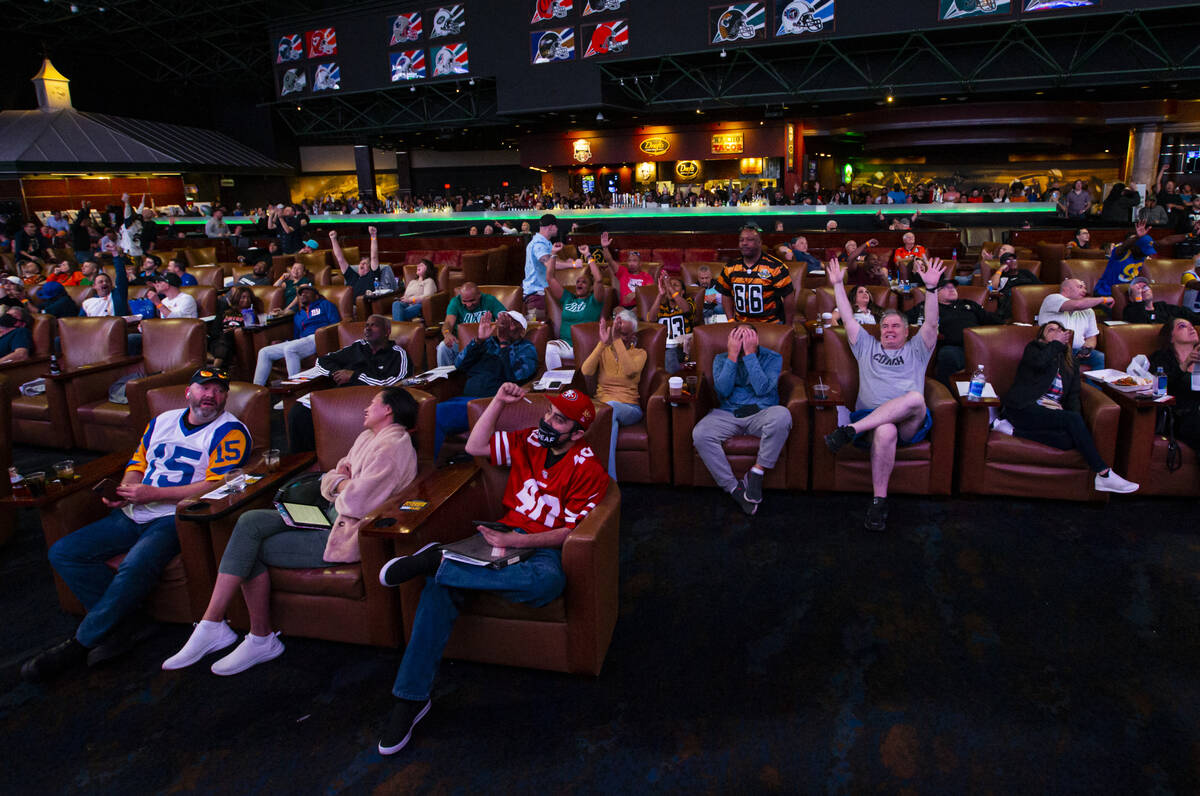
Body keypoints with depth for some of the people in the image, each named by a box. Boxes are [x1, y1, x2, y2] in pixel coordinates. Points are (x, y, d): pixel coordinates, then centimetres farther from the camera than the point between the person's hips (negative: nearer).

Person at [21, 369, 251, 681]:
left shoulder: (229, 431, -6)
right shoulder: (162, 421, 17)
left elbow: (217, 486, -15)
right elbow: (138, 462, 25)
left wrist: (151, 494, -14)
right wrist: (123, 490, 1)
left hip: (176, 516, -8)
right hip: (133, 515, 8)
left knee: (135, 565, -32)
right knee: (62, 552, -4)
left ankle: (81, 643, -11)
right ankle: (123, 624, -9)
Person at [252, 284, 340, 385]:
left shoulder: (325, 304, 15)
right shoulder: (298, 314, 33)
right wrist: (281, 343, 9)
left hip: (318, 339, -7)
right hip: (302, 341, 7)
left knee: (290, 348, -36)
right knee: (264, 352, -1)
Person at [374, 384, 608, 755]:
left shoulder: (588, 469, -5)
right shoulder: (529, 440, 11)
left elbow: (572, 531, -10)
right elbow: (475, 447, 10)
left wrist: (517, 541, -20)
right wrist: (498, 402, 2)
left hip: (544, 546, -3)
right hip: (506, 533, 4)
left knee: (548, 581, -43)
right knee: (440, 585, -25)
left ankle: (437, 561, -31)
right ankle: (410, 697, -18)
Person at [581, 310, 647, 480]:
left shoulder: (639, 353, 10)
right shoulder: (603, 350, 15)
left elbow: (630, 370, -16)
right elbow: (586, 371, -8)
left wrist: (617, 340, -19)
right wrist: (603, 343, -16)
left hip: (629, 408, -1)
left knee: (611, 407, -36)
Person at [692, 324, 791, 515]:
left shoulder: (772, 358, 2)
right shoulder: (721, 359, 8)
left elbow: (762, 388, -15)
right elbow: (723, 390, -8)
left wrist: (750, 354, -16)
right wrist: (732, 355, -12)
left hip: (761, 413, -1)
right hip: (728, 414, 2)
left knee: (782, 415, -36)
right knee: (700, 435, -28)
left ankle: (756, 474, -21)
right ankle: (734, 488, -18)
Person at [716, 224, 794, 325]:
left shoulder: (775, 267, -8)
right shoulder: (730, 268, 6)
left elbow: (788, 298, -6)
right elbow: (726, 295, 16)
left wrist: (788, 328, -6)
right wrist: (731, 320, 6)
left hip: (771, 324, -3)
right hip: (740, 324, 3)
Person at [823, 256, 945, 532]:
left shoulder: (916, 350, 26)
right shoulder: (867, 347, 30)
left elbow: (931, 324, 9)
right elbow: (848, 320, 21)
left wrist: (931, 287, -5)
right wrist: (838, 285, 14)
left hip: (910, 423, 0)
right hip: (871, 416, 0)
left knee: (915, 398, -38)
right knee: (885, 431, -39)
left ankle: (850, 430, -40)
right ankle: (879, 501, -36)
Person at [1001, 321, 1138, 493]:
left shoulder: (1071, 364, 27)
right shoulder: (1034, 348, 14)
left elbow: (1073, 396, 15)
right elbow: (1039, 362, -13)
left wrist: (1075, 417, -5)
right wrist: (1057, 343, 4)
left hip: (1053, 413, 5)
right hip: (1025, 409, -5)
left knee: (1068, 440, -31)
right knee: (1073, 420, -29)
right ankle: (1104, 474, -26)